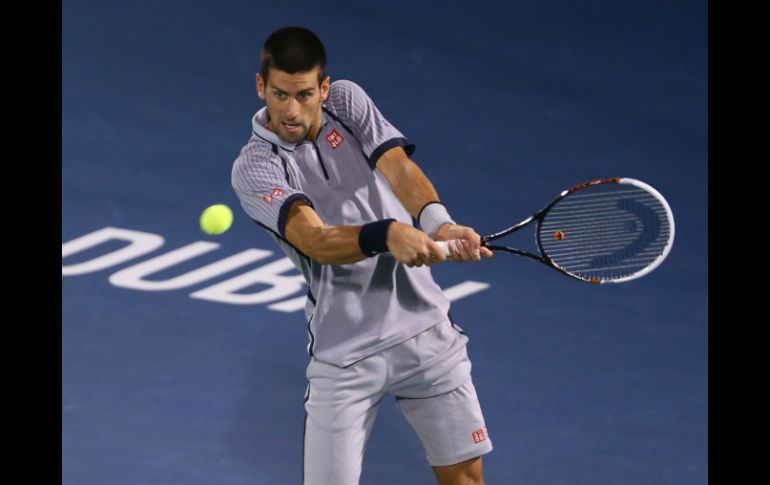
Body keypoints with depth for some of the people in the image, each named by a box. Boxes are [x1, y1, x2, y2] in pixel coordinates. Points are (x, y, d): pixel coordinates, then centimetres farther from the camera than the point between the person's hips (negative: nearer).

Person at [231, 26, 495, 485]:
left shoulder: (348, 101, 2)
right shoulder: (255, 168, -10)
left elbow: (400, 168, -14)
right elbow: (316, 241, -25)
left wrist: (439, 222, -35)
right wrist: (388, 234, -45)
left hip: (426, 330, 3)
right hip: (344, 355, -3)